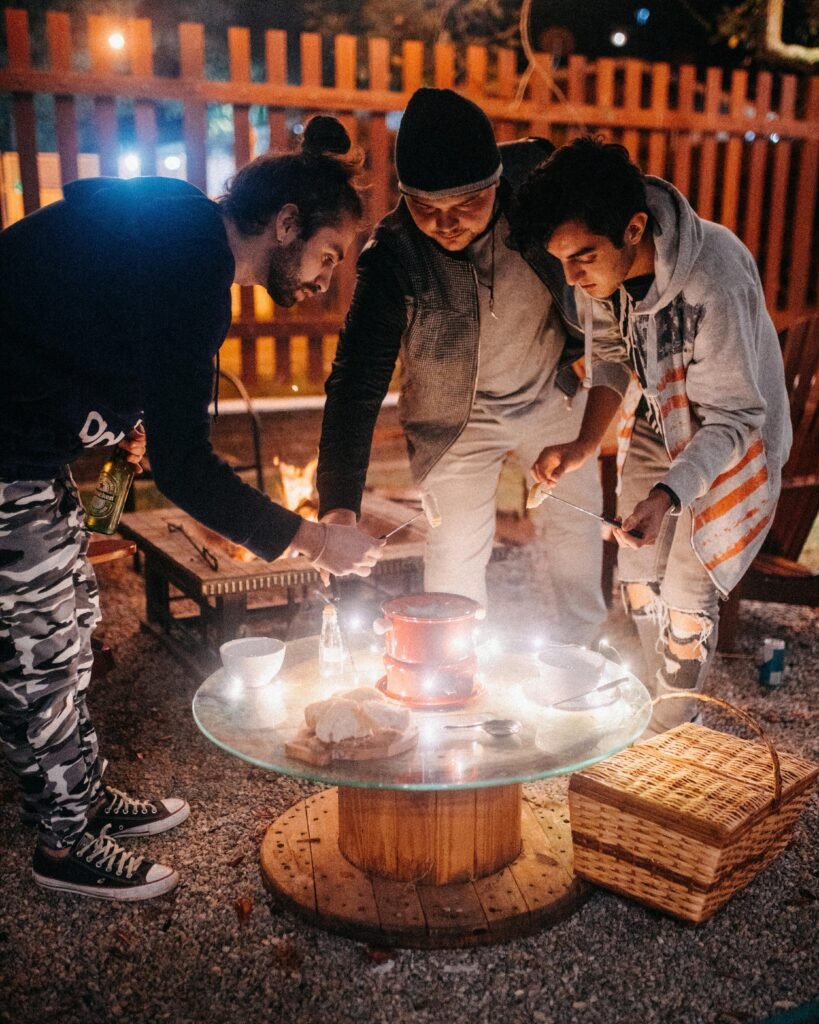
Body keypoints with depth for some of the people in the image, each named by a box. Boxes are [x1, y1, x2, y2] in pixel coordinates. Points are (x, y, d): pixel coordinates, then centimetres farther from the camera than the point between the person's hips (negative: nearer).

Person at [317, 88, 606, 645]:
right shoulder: (390, 256, -30)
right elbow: (358, 379, -33)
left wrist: (584, 347, 1)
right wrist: (339, 504, -42)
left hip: (553, 392, 3)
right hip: (456, 417, -3)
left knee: (576, 521, 16)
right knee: (457, 549, -5)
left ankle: (576, 647, 42)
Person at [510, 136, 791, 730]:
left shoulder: (715, 281, -38)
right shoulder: (600, 266, -19)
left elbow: (733, 418, -30)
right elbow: (613, 359, -2)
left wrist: (668, 495, -43)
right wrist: (585, 445, -16)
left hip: (732, 437, -6)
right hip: (655, 425, 6)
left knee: (687, 598, 0)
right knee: (639, 580, 13)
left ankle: (673, 731, 23)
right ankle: (658, 699, 37)